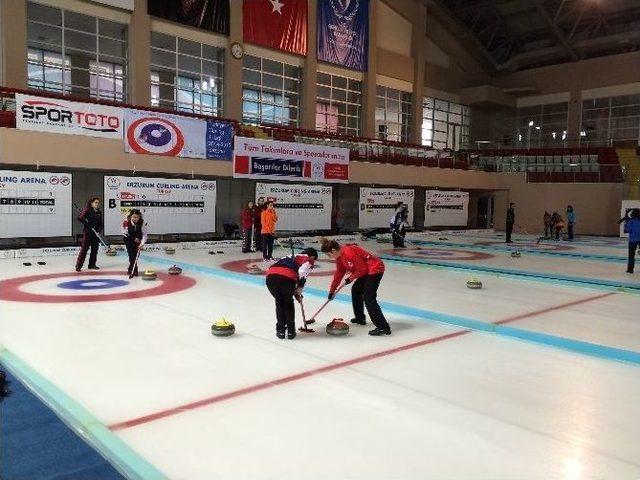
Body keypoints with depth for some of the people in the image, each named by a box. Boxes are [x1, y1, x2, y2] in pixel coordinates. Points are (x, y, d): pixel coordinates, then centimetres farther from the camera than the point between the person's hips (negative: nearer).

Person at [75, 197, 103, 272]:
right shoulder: (87, 210, -6)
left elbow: (101, 223, 14)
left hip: (96, 233, 6)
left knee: (95, 249, 9)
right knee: (84, 249, -7)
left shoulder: (99, 212, 12)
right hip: (87, 232, -6)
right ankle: (78, 265, -3)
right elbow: (80, 218, -13)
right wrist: (88, 224, -19)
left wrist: (99, 230, -2)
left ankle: (92, 265, 19)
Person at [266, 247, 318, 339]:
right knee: (288, 303, 20)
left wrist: (295, 293, 41)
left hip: (270, 276, 5)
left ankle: (280, 330, 28)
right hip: (287, 277, -5)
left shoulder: (292, 257, 40)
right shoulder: (308, 260, 20)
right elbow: (302, 273, 0)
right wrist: (299, 292, 11)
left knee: (279, 303, 26)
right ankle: (290, 331, 25)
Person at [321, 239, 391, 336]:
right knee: (355, 290, 23)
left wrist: (350, 278, -7)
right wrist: (332, 291, 22)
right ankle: (360, 318, 36)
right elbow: (339, 274, 18)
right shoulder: (339, 256, 8)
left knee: (368, 298, -16)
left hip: (375, 269, -11)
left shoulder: (349, 252, -24)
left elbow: (362, 269, -20)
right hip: (367, 271, 11)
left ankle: (383, 327, -19)